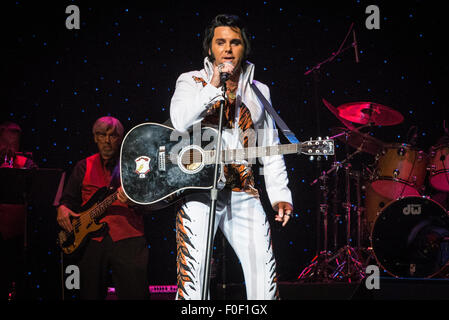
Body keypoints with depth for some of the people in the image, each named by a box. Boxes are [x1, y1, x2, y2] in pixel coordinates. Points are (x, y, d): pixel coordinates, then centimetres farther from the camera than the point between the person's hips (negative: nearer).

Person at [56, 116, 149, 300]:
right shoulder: (84, 167, 18)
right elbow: (69, 197, 20)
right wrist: (62, 208, -2)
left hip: (128, 238, -3)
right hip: (91, 240, 3)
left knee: (135, 294, -11)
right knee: (90, 295, 6)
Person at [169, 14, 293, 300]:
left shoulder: (259, 91, 16)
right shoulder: (191, 82, 7)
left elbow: (271, 151, 17)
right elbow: (180, 121, -15)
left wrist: (280, 196, 8)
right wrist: (214, 86, -18)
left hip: (243, 194, 3)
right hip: (198, 188, -3)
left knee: (265, 267, -6)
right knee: (192, 279, -12)